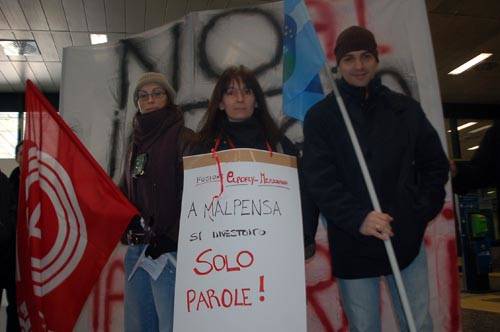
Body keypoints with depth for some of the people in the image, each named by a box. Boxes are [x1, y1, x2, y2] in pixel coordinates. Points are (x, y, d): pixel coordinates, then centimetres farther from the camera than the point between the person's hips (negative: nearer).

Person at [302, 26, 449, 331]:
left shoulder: (407, 109, 8)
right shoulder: (320, 116, 1)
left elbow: (435, 164, 13)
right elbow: (319, 179, -7)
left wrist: (422, 212, -1)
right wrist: (357, 219, -20)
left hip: (407, 239, 2)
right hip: (352, 245, -2)